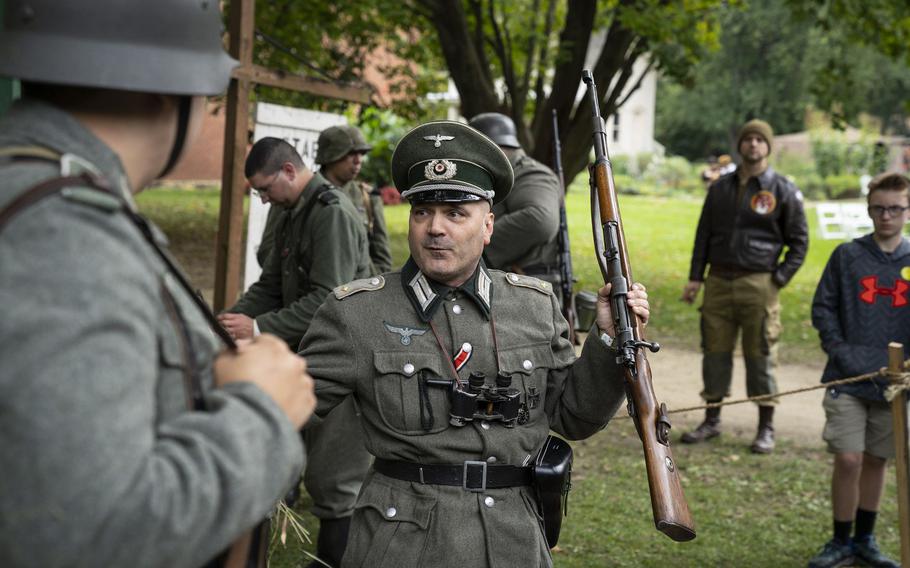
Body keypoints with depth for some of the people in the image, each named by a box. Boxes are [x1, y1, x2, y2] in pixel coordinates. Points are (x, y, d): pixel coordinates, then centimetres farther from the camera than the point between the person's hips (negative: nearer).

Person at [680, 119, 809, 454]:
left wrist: (779, 279, -6)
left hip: (758, 284, -4)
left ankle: (766, 428, 8)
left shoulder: (783, 191, 2)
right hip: (718, 282, 4)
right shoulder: (721, 187, 13)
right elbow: (704, 234, 16)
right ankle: (712, 421, 19)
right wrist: (695, 278, 8)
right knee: (715, 351, 7)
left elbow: (799, 242, 5)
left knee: (761, 356, -2)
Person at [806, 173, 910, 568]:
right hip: (848, 378, -2)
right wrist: (839, 349, -7)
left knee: (875, 461, 12)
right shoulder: (847, 256, 0)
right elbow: (822, 307, 4)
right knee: (848, 459, -8)